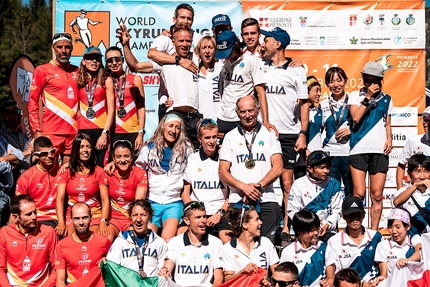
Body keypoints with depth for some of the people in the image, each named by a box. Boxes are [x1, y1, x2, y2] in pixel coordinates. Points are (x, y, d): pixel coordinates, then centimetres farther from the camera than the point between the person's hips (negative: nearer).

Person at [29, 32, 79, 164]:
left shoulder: (76, 71, 13)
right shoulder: (42, 70, 1)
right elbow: (32, 103, -1)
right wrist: (37, 131, -8)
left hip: (73, 131, 4)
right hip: (52, 132, -4)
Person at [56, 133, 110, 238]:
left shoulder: (99, 172, 5)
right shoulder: (67, 171, 6)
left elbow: (105, 199, -2)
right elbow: (60, 198, -1)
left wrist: (103, 222, -18)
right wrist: (61, 222, -17)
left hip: (94, 214, 0)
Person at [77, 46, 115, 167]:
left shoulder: (106, 80, 5)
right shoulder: (79, 81, 11)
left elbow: (111, 110, 0)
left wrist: (105, 133, -8)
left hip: (101, 130, -2)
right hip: (83, 131, 2)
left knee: (101, 168, -6)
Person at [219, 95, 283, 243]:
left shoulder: (269, 134, 12)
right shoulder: (230, 137, 13)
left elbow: (278, 167, 3)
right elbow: (223, 173, 7)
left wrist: (258, 186, -10)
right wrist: (243, 187, -9)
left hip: (266, 200, 0)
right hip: (237, 199, 1)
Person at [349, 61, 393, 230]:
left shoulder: (386, 99, 14)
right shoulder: (356, 95, 7)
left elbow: (387, 124, 18)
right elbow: (355, 117, -9)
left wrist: (389, 139, 0)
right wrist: (368, 97, -9)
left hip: (379, 150, 2)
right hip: (359, 149, -2)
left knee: (377, 195, 2)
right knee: (359, 193, -7)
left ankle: (374, 232, 9)